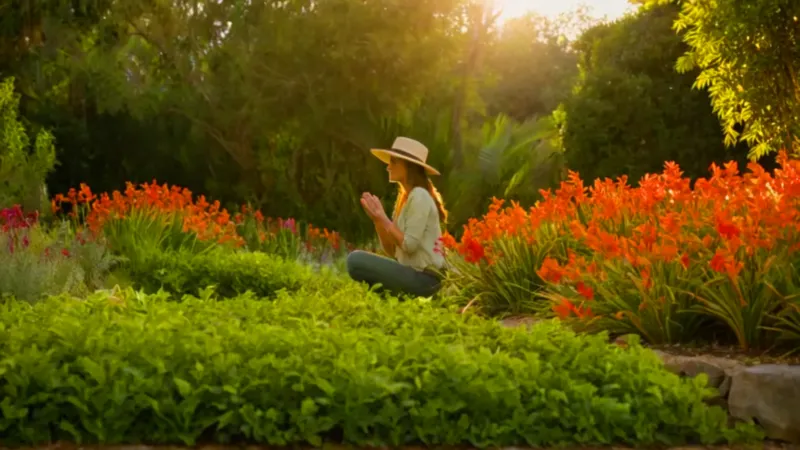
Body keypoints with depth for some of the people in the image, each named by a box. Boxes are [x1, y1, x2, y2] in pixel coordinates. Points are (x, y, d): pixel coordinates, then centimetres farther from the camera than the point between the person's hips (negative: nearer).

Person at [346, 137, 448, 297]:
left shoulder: (419, 196, -12)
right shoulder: (405, 198, 15)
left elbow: (409, 245, -20)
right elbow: (391, 251, 12)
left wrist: (383, 217, -12)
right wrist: (377, 219, -1)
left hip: (424, 278, -10)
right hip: (415, 274, 10)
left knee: (356, 260, -18)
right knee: (358, 259, 20)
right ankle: (398, 295, 8)